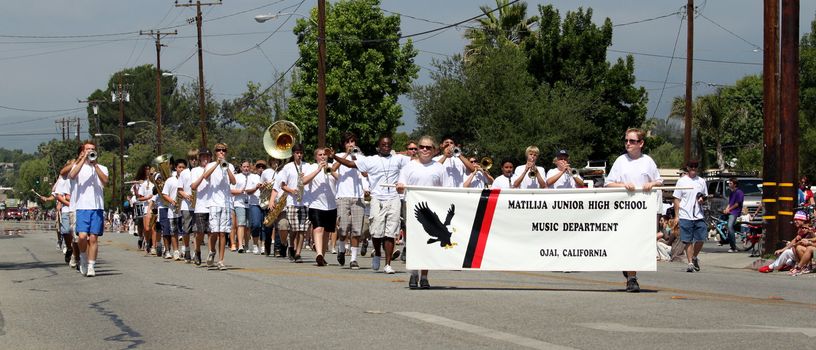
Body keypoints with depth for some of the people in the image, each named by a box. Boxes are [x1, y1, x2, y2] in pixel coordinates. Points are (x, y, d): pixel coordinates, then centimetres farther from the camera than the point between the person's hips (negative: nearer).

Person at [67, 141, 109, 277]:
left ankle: (91, 266, 5)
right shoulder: (78, 166, 11)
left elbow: (105, 182, -8)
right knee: (82, 236, -14)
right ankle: (83, 258, 11)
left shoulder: (102, 168, 14)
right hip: (82, 207, -1)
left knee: (93, 238, -1)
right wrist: (83, 159, -14)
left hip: (97, 207, 1)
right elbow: (72, 175, -13)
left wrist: (95, 165, -13)